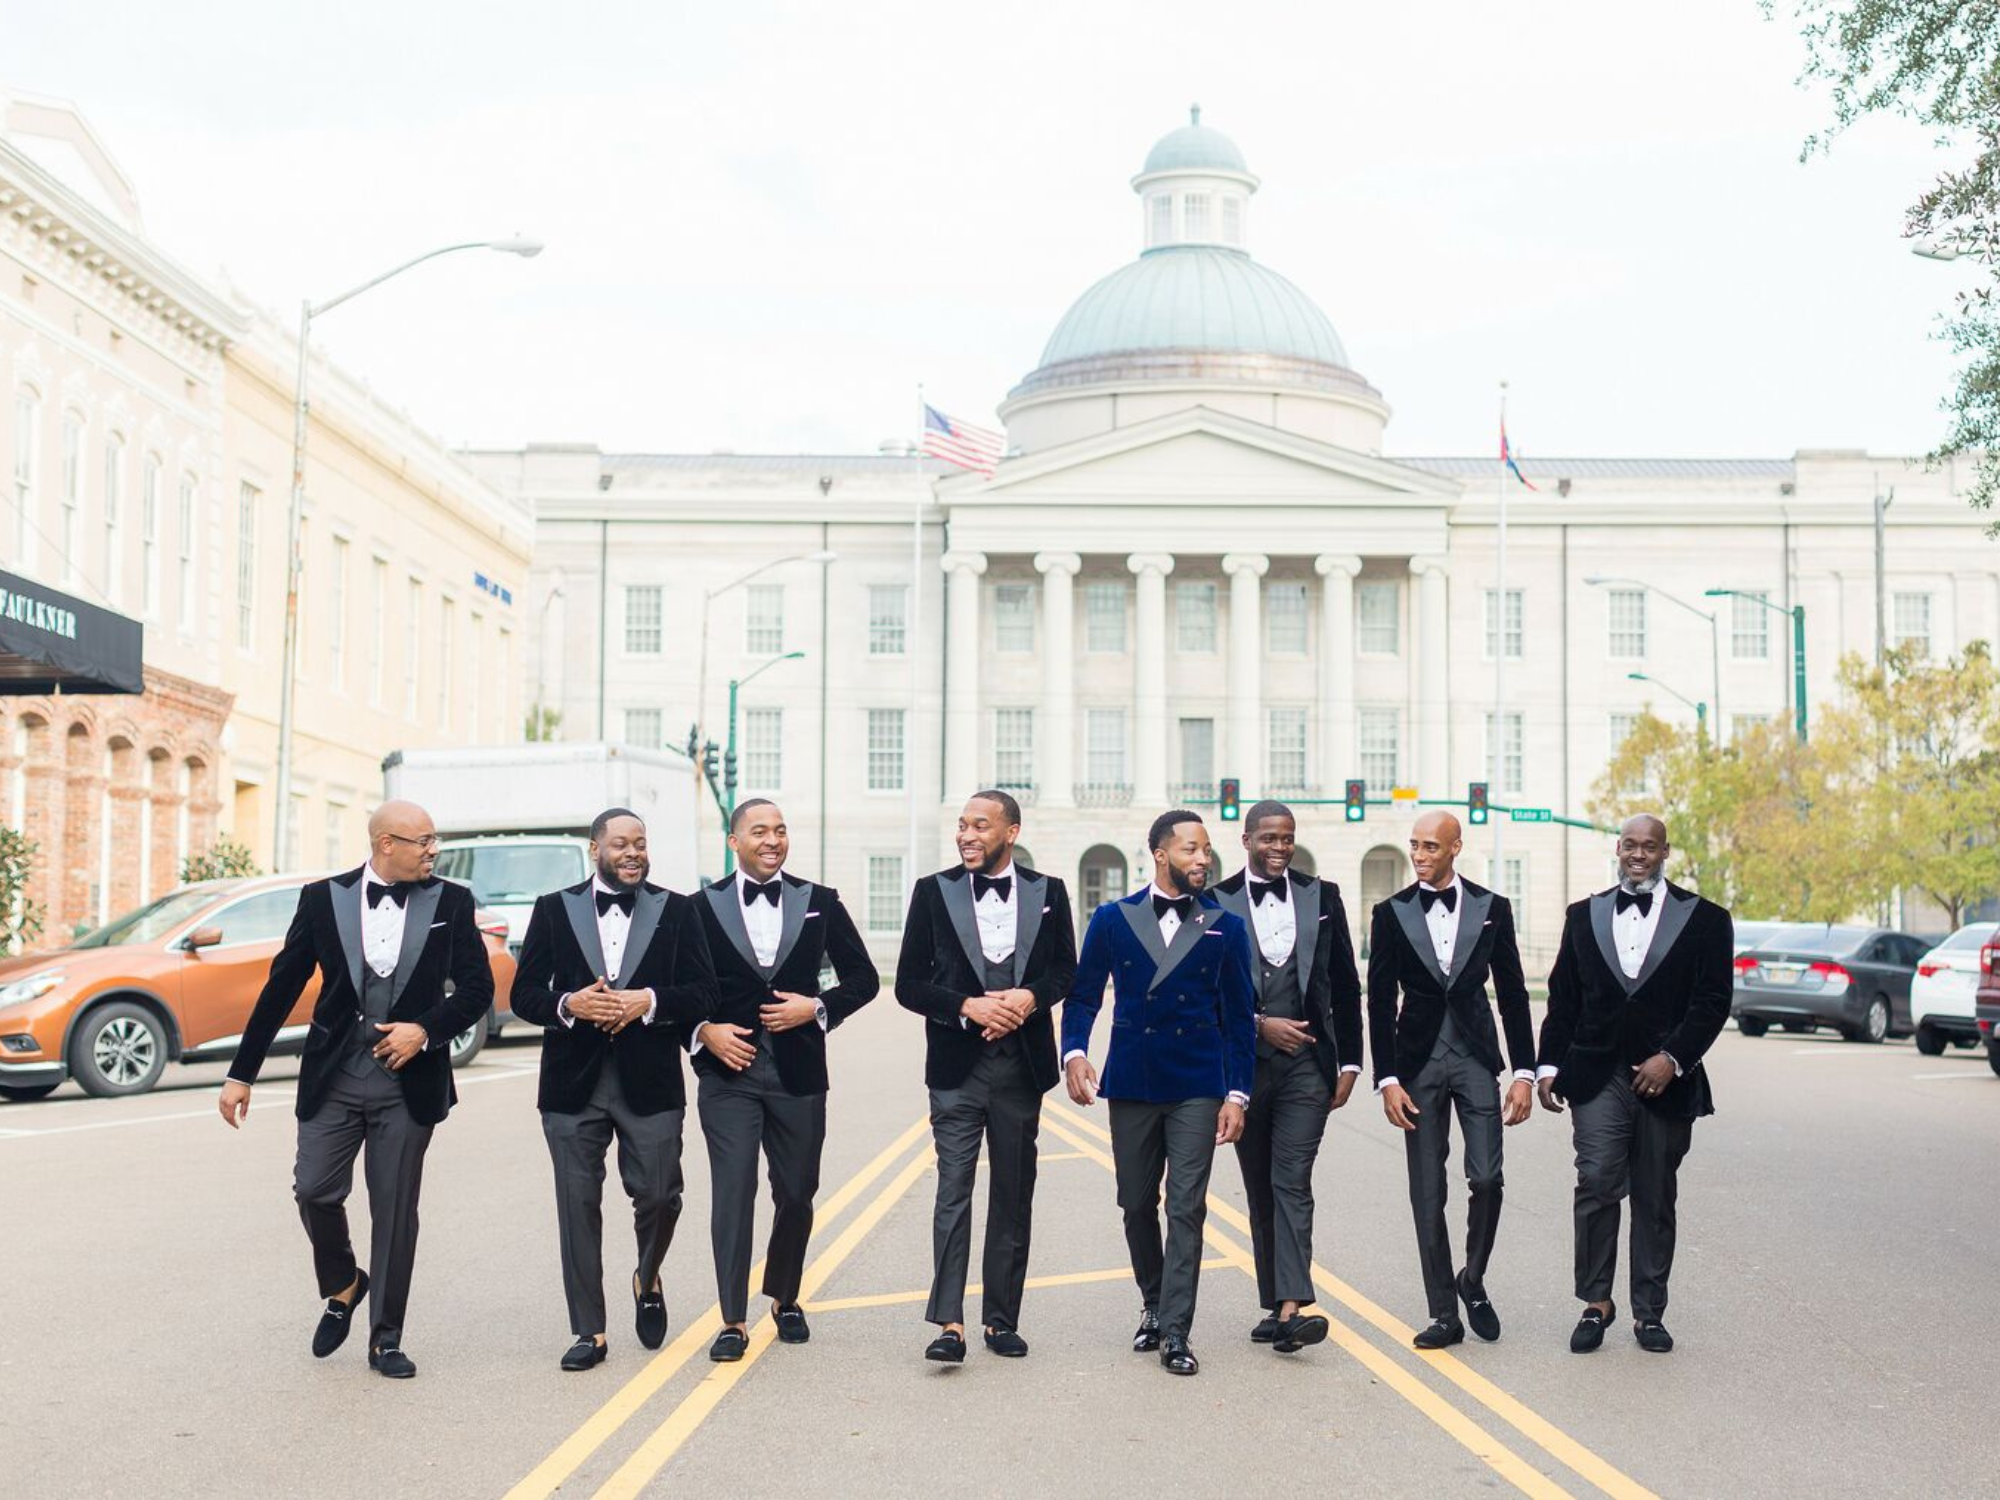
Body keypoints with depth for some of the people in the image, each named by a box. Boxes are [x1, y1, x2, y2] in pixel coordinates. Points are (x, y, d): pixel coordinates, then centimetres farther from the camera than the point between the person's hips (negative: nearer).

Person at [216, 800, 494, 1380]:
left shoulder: (451, 902, 2)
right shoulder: (324, 898, 0)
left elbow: (477, 988, 5)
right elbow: (281, 986, 3)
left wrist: (426, 1030, -13)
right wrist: (242, 1072, 3)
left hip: (408, 1080, 0)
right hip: (333, 1076, 0)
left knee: (395, 1209, 4)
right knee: (315, 1190, -5)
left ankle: (385, 1338, 16)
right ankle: (342, 1286, 26)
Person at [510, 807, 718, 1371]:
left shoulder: (675, 911, 7)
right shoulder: (554, 910, 7)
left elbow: (702, 994, 1)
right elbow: (524, 993, 3)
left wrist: (648, 1001, -15)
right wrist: (568, 1005, -16)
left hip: (649, 1084, 0)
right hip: (574, 1084, 1)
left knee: (659, 1196, -1)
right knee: (578, 1205, 2)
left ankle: (648, 1281, 31)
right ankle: (589, 1333, 11)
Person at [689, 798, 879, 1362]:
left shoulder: (820, 903, 6)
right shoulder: (704, 907, 3)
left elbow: (863, 978, 9)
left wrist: (817, 1008, -7)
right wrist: (704, 1031, -10)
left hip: (798, 1073, 2)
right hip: (729, 1070, -2)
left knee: (796, 1194, 10)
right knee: (732, 1192, -9)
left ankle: (785, 1299, 32)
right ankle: (734, 1320, -4)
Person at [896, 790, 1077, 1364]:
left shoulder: (1047, 891, 6)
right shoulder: (934, 891, 2)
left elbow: (1066, 969, 10)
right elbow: (909, 984, 1)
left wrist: (1031, 996, -11)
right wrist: (967, 1006, -14)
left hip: (1021, 1064, 2)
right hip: (957, 1064, -2)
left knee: (1014, 1197, 8)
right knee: (953, 1191, -9)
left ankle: (1001, 1319, 17)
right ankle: (950, 1323, -12)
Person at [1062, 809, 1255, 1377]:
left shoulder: (1225, 926, 4)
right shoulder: (1113, 920, 4)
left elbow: (1239, 1016, 5)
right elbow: (1083, 995, 7)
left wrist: (1237, 1094, -1)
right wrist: (1074, 1052, -11)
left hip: (1197, 1089, -1)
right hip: (1131, 1084, 1)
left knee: (1186, 1209, -6)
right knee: (1137, 1204, 10)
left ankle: (1175, 1332, -4)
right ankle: (1154, 1305, 30)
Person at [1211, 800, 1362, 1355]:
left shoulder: (1321, 896, 7)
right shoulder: (1216, 903, 1)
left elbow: (1346, 987, 9)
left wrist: (1349, 1062, 6)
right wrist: (1260, 1025, -10)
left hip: (1306, 1065, -1)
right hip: (1245, 1065, 1)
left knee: (1292, 1183, -12)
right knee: (1260, 1192, 8)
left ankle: (1292, 1308, -19)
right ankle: (1275, 1305, 16)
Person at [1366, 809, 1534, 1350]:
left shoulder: (1492, 909, 4)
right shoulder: (1391, 914, 3)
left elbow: (1513, 994, 6)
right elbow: (1380, 1002, 2)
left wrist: (1525, 1073, 1)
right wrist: (1387, 1080, -5)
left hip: (1475, 1056, 0)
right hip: (1418, 1061, 0)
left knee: (1486, 1177, -11)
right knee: (1427, 1193, 2)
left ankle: (1472, 1280, 15)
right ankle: (1444, 1314, 10)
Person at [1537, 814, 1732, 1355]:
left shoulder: (1704, 919, 4)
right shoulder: (1584, 916, 12)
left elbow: (1713, 1000, -3)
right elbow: (1562, 999, 11)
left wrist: (1673, 1058, -13)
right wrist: (1549, 1065, 4)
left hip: (1666, 1080, -1)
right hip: (1597, 1075, 1)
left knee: (1656, 1200, 6)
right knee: (1597, 1184, -11)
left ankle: (1648, 1312, 15)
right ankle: (1596, 1301, 0)